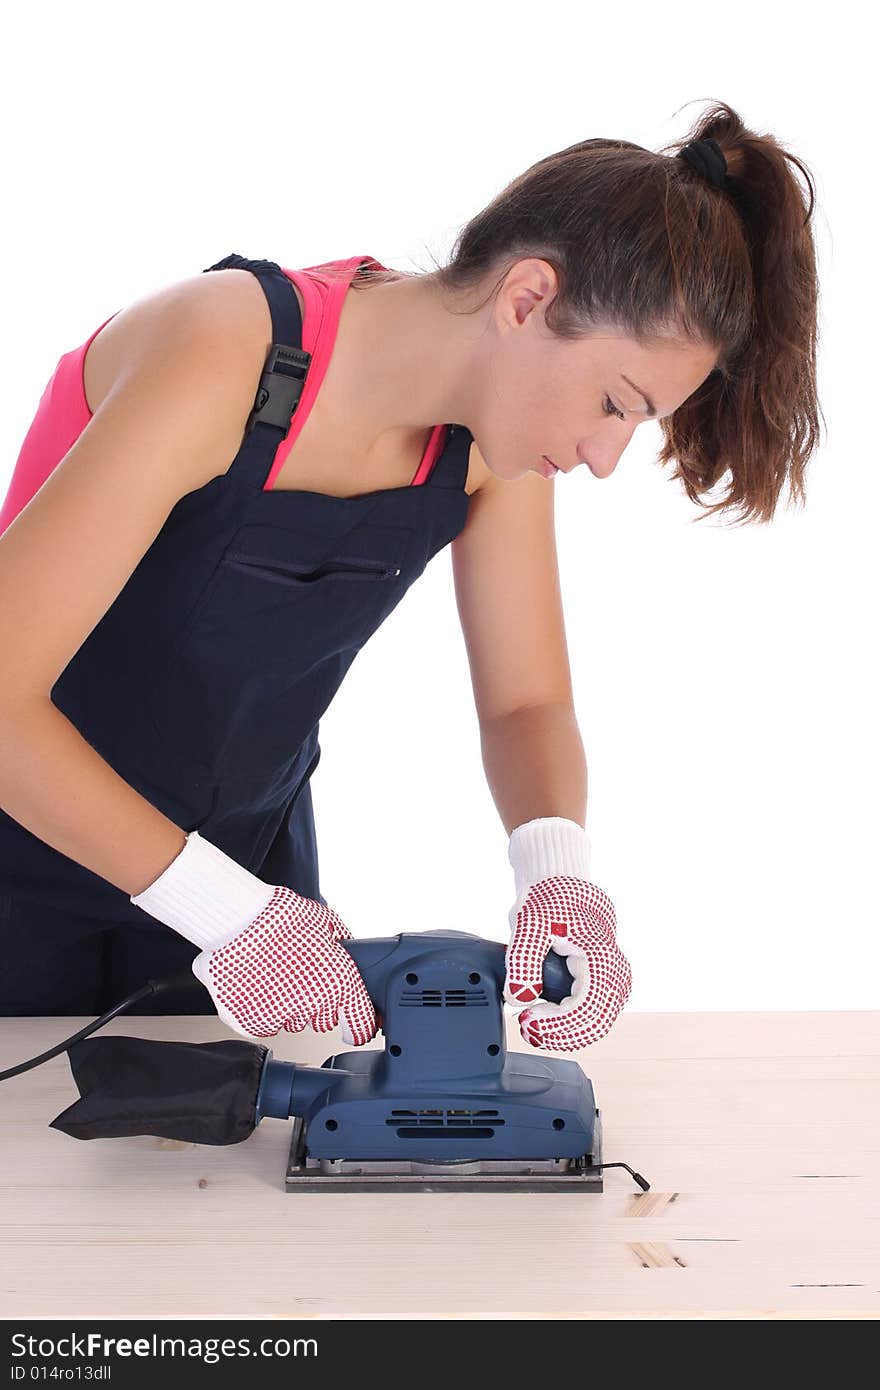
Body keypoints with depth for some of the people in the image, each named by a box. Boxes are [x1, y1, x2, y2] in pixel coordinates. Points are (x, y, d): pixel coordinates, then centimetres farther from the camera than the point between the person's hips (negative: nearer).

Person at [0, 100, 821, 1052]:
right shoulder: (223, 358, -33)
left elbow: (526, 702, -4)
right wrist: (229, 911, -36)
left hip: (250, 836, 5)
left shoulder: (493, 444, -13)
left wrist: (559, 869, -25)